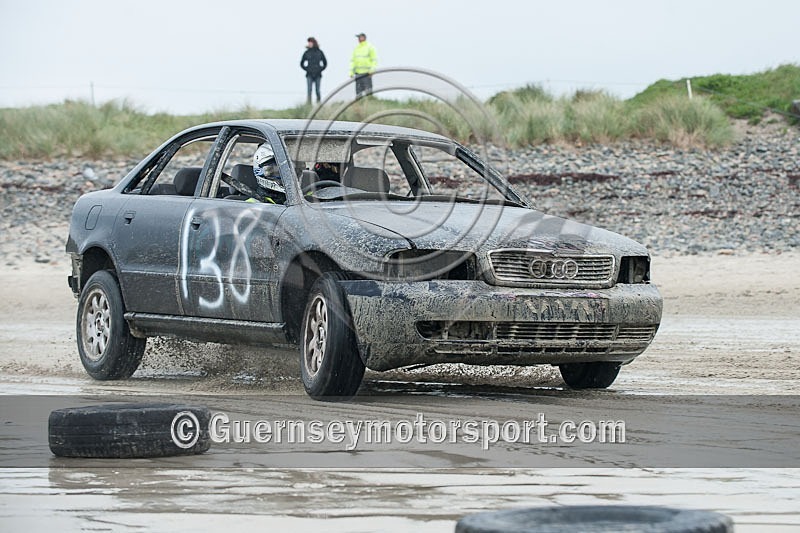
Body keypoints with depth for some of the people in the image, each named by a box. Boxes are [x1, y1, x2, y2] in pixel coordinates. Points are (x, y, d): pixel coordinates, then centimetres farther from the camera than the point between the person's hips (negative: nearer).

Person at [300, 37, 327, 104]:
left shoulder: (319, 52, 5)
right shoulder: (306, 53, 5)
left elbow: (325, 63, 14)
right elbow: (302, 64, 14)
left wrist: (321, 69, 3)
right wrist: (307, 69, 2)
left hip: (317, 75, 0)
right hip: (309, 75, 0)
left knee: (318, 91, 0)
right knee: (309, 90, -10)